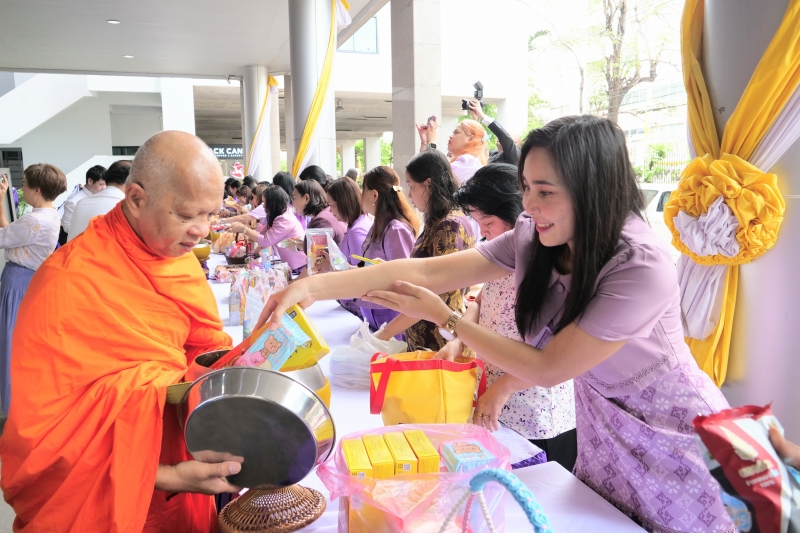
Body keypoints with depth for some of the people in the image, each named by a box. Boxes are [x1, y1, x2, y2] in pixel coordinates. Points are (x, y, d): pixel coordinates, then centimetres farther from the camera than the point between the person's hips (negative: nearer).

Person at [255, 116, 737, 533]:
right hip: (605, 425, 5)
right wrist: (313, 286, -25)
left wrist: (445, 318, -20)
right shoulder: (534, 238, -14)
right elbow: (426, 271, -18)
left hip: (671, 440, -5)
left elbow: (546, 369, -25)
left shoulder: (642, 267, -32)